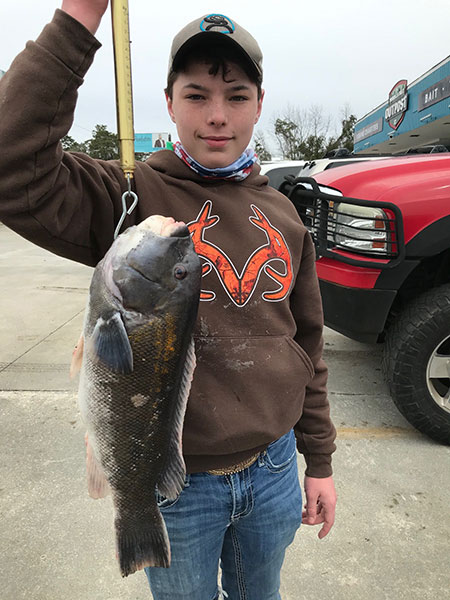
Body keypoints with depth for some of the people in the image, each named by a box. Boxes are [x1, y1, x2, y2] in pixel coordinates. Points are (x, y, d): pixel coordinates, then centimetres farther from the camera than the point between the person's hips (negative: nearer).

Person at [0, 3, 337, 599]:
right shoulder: (130, 197, -12)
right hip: (174, 483, -3)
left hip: (274, 469, 4)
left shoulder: (281, 213, 0)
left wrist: (320, 462, 8)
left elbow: (306, 345, 5)